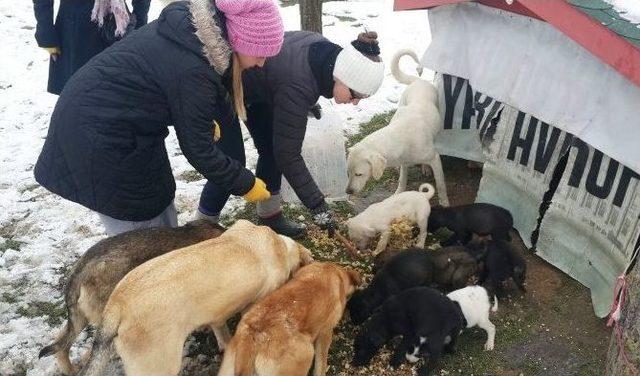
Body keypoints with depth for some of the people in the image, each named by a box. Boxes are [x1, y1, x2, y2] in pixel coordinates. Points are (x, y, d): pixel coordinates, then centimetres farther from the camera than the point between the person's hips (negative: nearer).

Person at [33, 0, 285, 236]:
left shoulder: (192, 25, -3)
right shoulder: (192, 70, -30)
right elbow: (198, 149, -20)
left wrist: (206, 124, 2)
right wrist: (246, 184, -9)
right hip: (96, 137, -9)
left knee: (159, 209, 17)